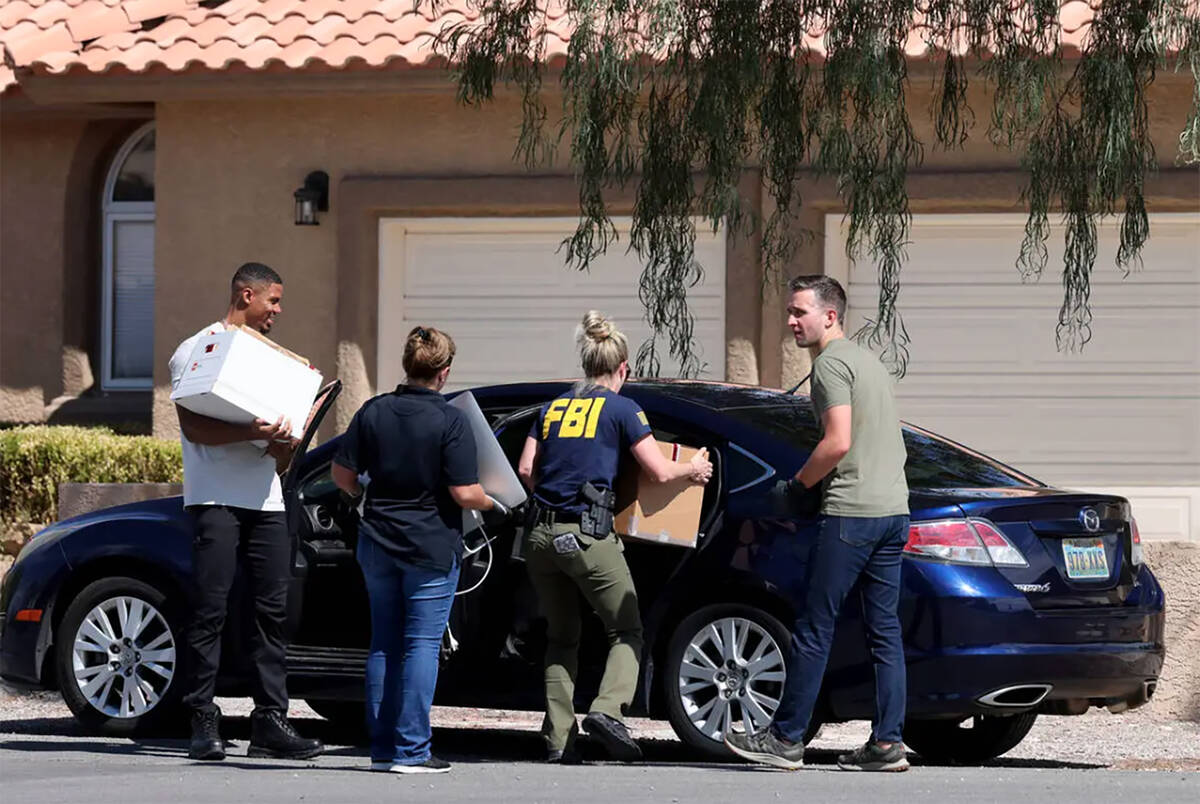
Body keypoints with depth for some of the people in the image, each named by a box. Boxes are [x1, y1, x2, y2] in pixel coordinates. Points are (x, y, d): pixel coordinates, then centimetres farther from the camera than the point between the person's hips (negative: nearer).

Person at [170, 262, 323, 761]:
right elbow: (194, 425, -10)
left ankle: (270, 722, 2)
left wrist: (284, 445, 0)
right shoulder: (198, 350, 3)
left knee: (273, 609, 1)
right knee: (210, 610, -8)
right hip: (216, 499, -7)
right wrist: (250, 433, -23)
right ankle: (203, 724, -6)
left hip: (265, 500, 7)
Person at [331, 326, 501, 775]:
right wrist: (492, 503, 4)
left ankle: (382, 747, 14)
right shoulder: (450, 422, -13)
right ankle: (410, 750, -5)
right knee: (422, 645, -2)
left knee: (383, 645, 12)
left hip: (377, 545, 5)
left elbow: (343, 475, 5)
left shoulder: (373, 413, 1)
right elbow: (464, 494, -16)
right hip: (431, 548, -5)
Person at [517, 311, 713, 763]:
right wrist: (694, 470, 21)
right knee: (627, 631, 6)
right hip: (587, 535, -5)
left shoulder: (553, 408, 14)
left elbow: (526, 470, 12)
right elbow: (660, 472, 2)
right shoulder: (621, 409, 1)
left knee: (561, 637, 15)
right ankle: (607, 710, -17)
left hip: (540, 534, 5)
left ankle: (558, 739, 9)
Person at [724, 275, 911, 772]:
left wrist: (796, 487, -5)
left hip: (851, 512, -9)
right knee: (885, 629, 7)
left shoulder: (831, 363, -8)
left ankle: (786, 739, -1)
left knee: (814, 629, -4)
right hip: (894, 509, 9)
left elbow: (838, 442, -18)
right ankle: (887, 743, 3)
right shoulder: (867, 360, 21)